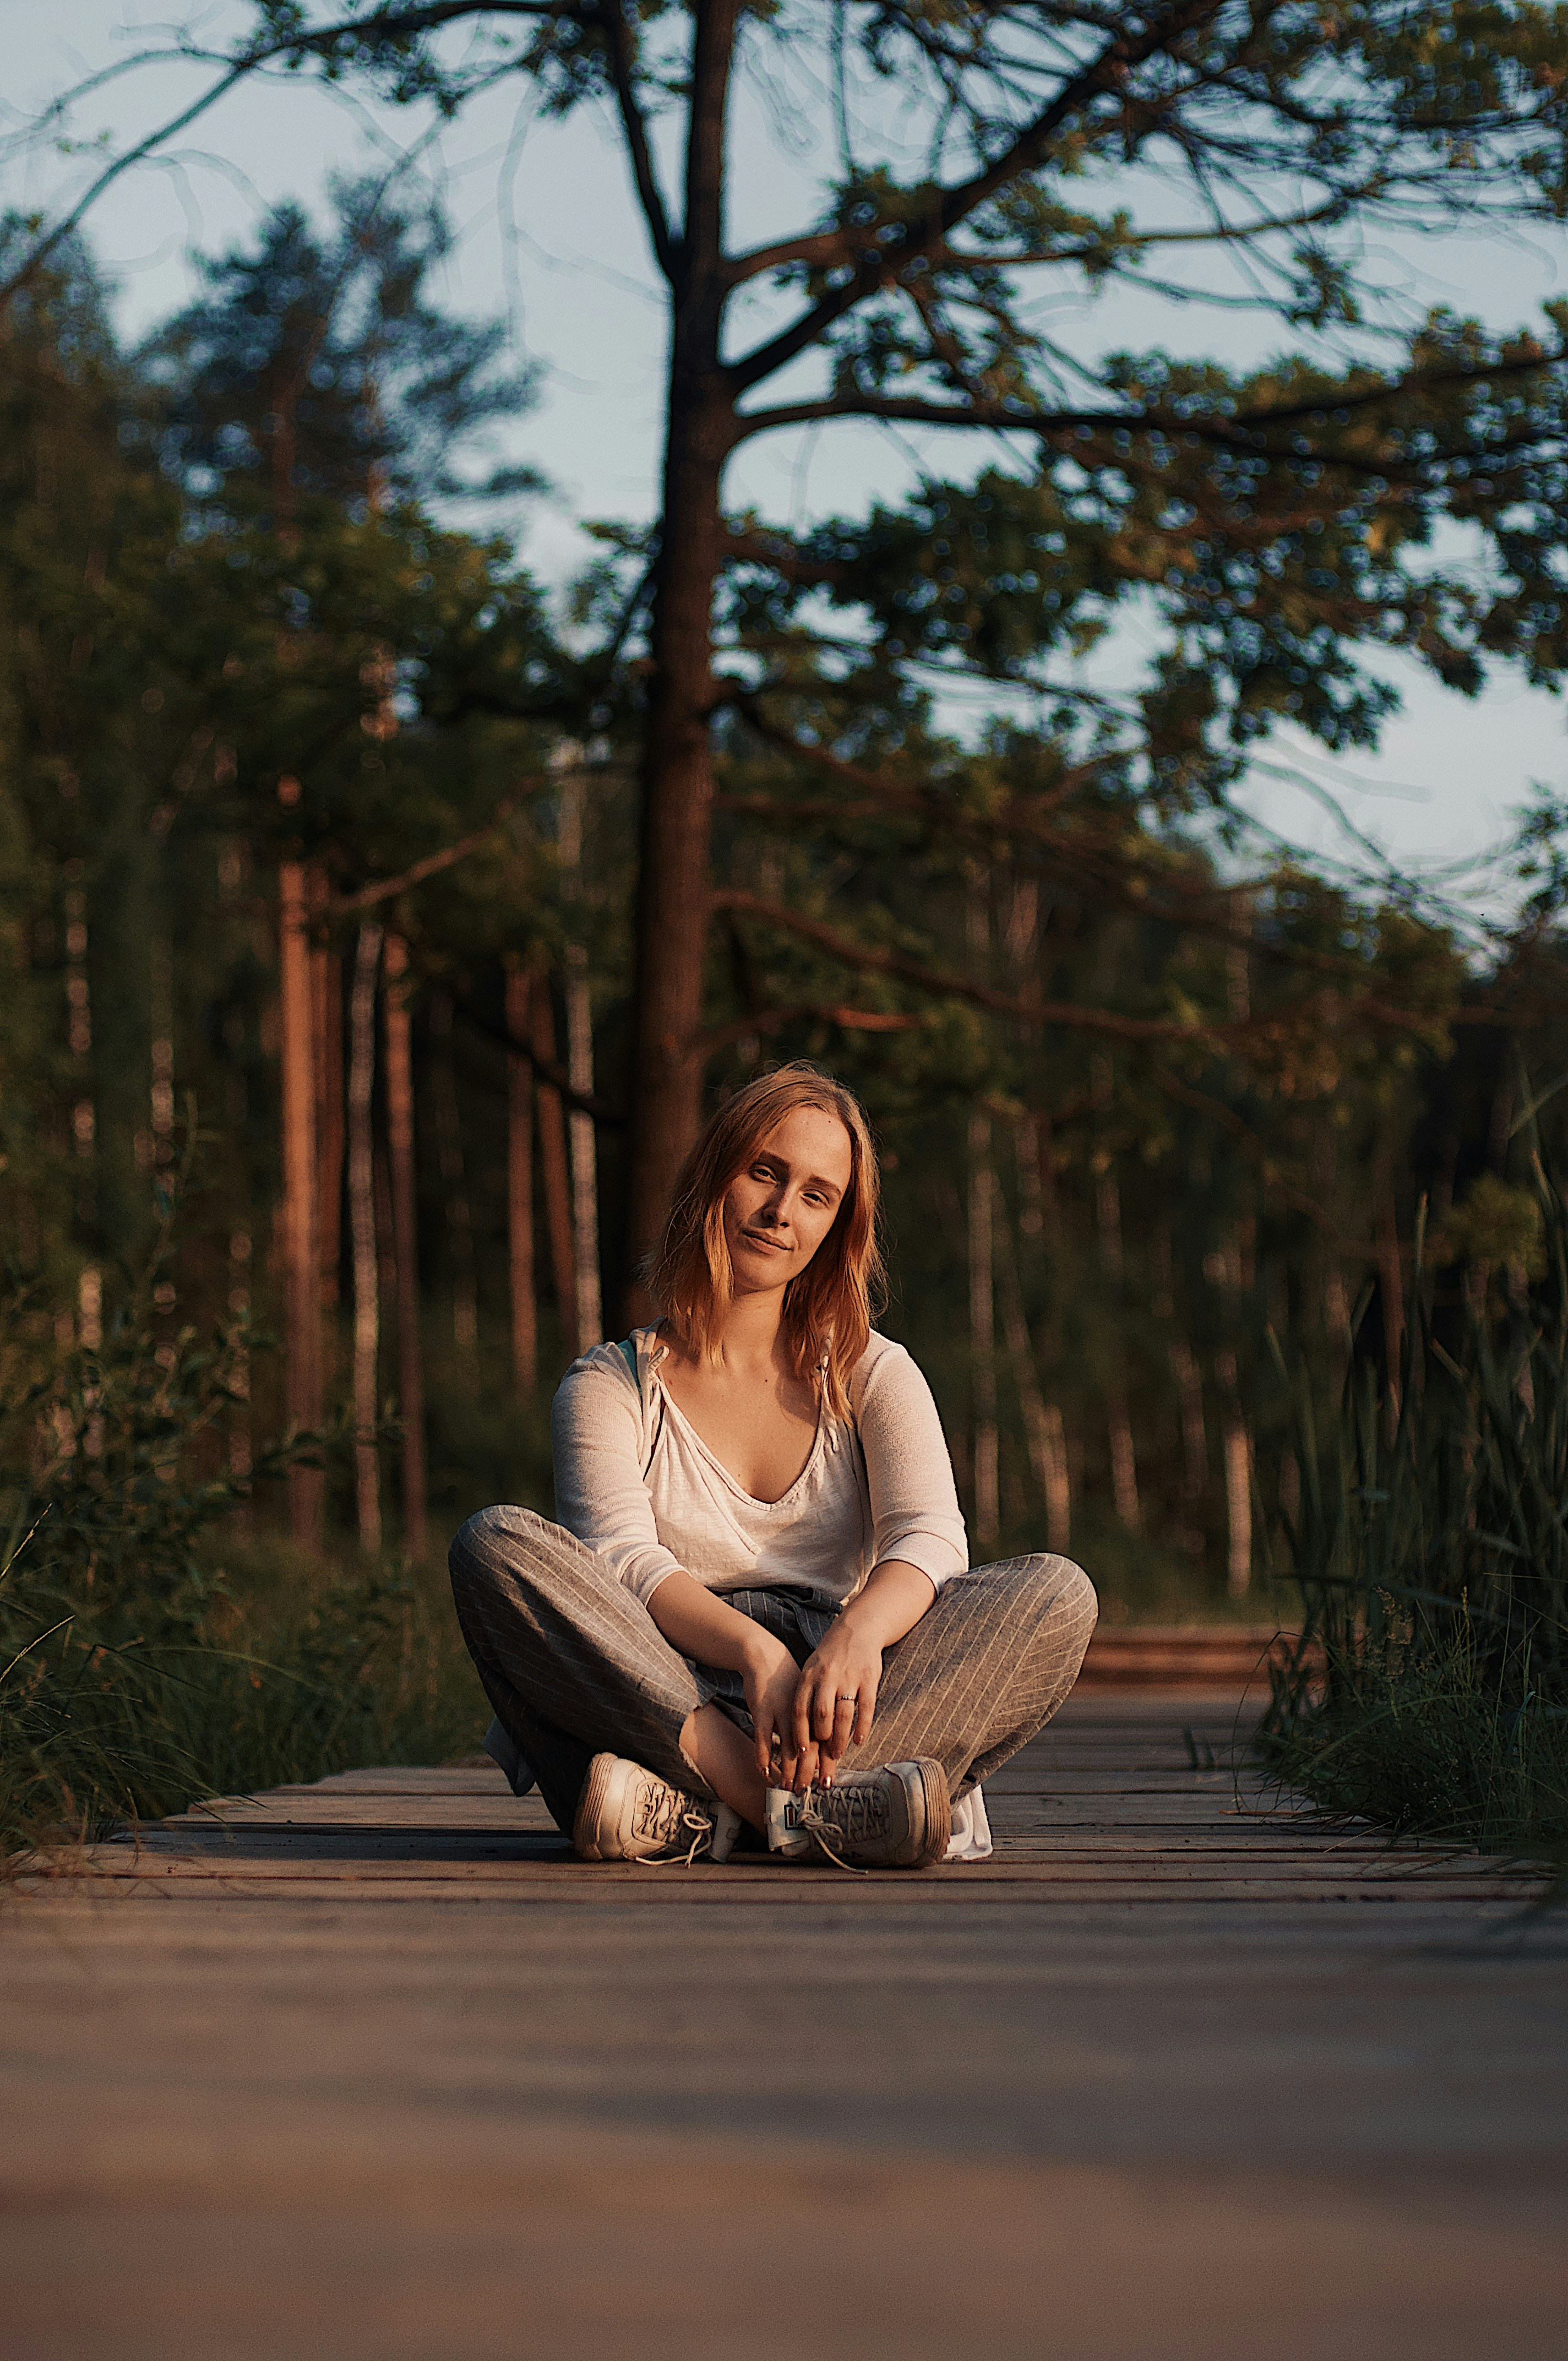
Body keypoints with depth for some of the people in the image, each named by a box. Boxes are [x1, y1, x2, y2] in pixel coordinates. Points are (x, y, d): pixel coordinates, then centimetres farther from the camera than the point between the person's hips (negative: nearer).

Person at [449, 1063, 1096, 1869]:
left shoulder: (872, 1374, 16)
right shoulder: (608, 1385, 10)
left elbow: (930, 1540, -3)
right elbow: (621, 1563, -8)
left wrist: (860, 1631, -27)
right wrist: (753, 1650, -29)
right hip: (662, 1695, -1)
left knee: (1057, 1592, -22)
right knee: (495, 1540, -26)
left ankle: (689, 1809, -39)